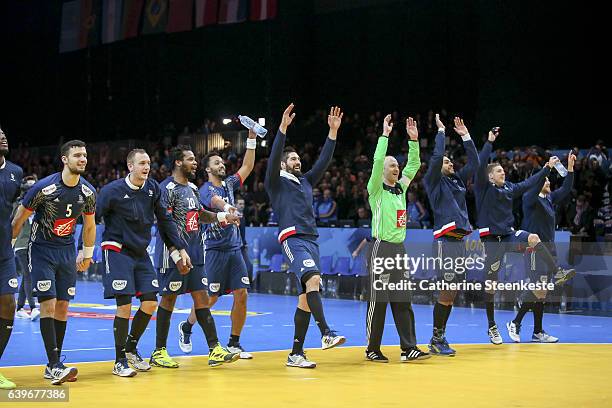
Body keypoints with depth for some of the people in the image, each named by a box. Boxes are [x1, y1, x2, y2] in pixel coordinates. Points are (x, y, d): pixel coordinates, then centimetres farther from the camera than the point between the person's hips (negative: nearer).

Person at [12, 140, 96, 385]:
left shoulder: (88, 192, -5)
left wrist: (87, 256, 19)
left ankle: (53, 367, 11)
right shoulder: (44, 187, -19)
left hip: (66, 251, 5)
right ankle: (54, 366, -13)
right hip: (41, 250, -5)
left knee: (62, 307, 4)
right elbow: (19, 219, -8)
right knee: (48, 304, -13)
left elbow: (89, 226, 12)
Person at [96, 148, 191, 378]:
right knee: (125, 305, -11)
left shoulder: (153, 188, 1)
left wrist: (180, 249, 9)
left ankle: (131, 348, 21)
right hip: (117, 251, -6)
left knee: (151, 302, 0)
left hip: (141, 252, 6)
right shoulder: (113, 191, -14)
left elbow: (164, 220, 11)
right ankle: (119, 361, 1)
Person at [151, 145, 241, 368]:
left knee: (201, 298, 5)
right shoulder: (167, 188, -11)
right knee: (168, 299, -2)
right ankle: (158, 352, 8)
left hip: (194, 254, 8)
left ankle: (214, 350, 4)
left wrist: (221, 216, 10)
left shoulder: (192, 188, 16)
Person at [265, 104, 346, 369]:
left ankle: (296, 354, 5)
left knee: (306, 297, 3)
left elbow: (324, 160, 19)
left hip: (311, 240, 7)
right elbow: (273, 156, -9)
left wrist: (333, 131, 12)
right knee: (313, 278, -29)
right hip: (293, 238, -7)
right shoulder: (276, 182, 7)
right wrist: (283, 127, -18)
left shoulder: (306, 181, 24)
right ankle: (327, 334, -39)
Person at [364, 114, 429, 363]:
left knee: (403, 301, 3)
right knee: (378, 300, -3)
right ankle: (372, 349, 4)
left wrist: (413, 139, 5)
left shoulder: (400, 188, 14)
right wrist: (385, 134, -17)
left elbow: (414, 165, 14)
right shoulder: (376, 190, -4)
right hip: (381, 248, -7)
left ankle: (408, 348, 2)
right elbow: (377, 161, -18)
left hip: (399, 248, 7)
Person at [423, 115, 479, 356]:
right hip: (445, 241, -8)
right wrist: (441, 131, -2)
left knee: (451, 293, 7)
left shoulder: (458, 180, 21)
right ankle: (436, 340, -3)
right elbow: (435, 157, -12)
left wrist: (466, 136, 20)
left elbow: (474, 162, 23)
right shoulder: (434, 182, 1)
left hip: (460, 241, 8)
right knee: (447, 292, -10)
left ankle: (441, 337, 13)